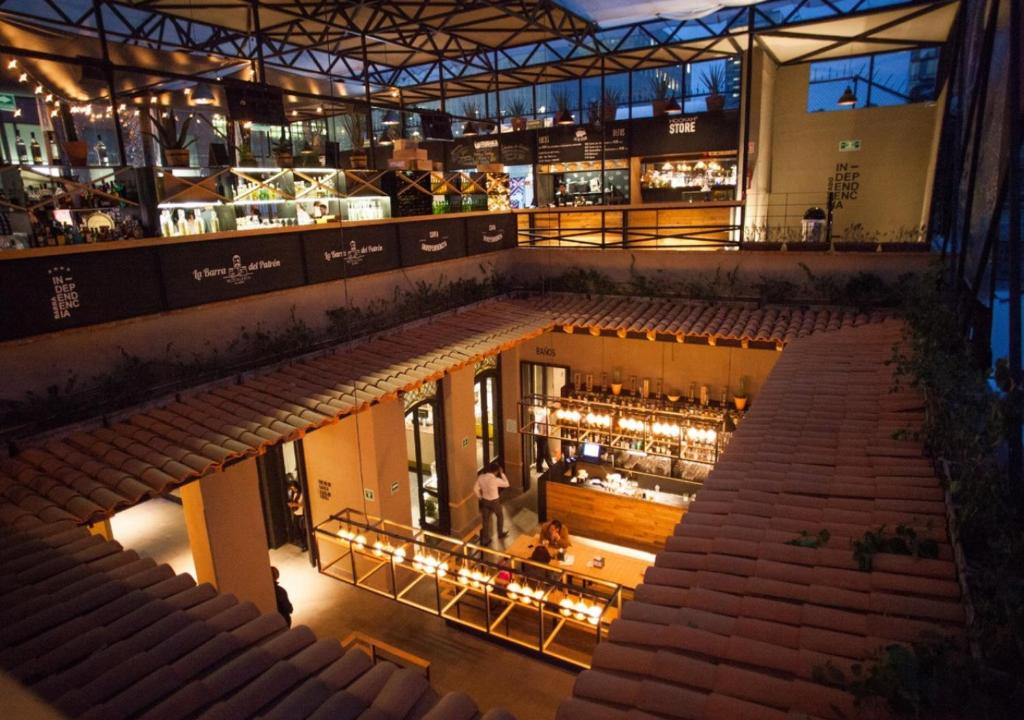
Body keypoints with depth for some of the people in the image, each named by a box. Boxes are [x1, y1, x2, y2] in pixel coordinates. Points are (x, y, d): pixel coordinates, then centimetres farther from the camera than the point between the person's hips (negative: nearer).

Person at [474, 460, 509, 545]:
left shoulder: (481, 477, -11)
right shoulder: (496, 480, -26)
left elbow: (475, 489, -4)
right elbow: (506, 484, -10)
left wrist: (481, 498, 10)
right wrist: (502, 473, -7)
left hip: (484, 501, 4)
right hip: (494, 501, -4)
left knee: (485, 520, 14)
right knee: (500, 516, 23)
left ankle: (485, 539, 19)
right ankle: (501, 533, 40)